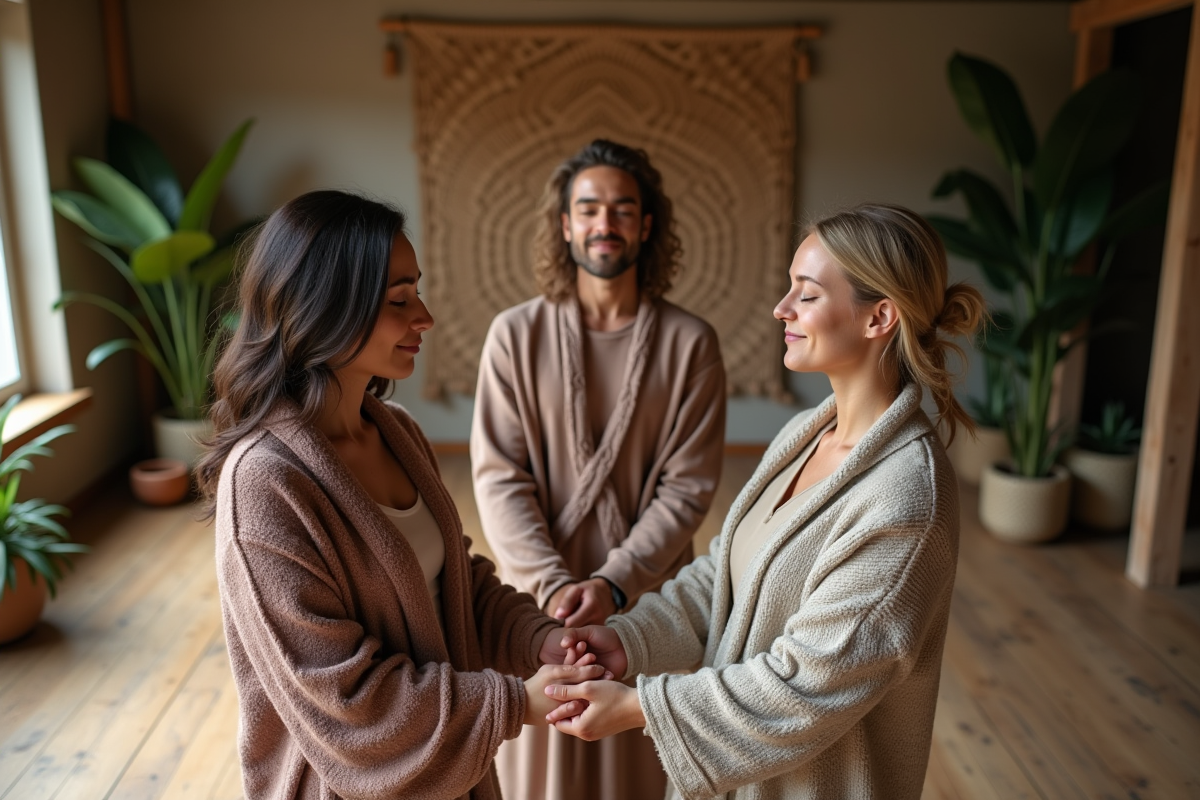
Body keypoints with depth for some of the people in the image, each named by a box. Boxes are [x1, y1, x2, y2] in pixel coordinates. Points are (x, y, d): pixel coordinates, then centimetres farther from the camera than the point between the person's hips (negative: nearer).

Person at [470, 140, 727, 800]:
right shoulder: (515, 334, -6)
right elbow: (498, 477, -8)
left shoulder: (689, 343, -5)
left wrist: (613, 583, -17)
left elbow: (687, 486, -8)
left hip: (646, 597, 0)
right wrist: (552, 584, -18)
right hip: (538, 597, 0)